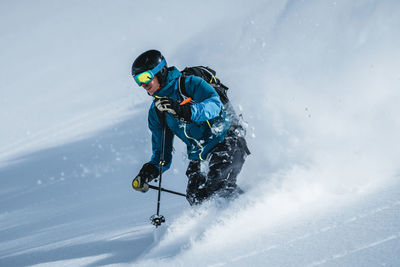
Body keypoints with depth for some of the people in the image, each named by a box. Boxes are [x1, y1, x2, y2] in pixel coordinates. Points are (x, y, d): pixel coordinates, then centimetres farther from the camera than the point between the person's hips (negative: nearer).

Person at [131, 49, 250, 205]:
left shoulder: (189, 84, -7)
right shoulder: (155, 112, 10)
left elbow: (214, 105, -26)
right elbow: (162, 152, 14)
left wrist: (181, 109, -39)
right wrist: (150, 170, -6)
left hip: (227, 141, -6)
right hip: (200, 158, 6)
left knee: (217, 184, -28)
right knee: (196, 198, -14)